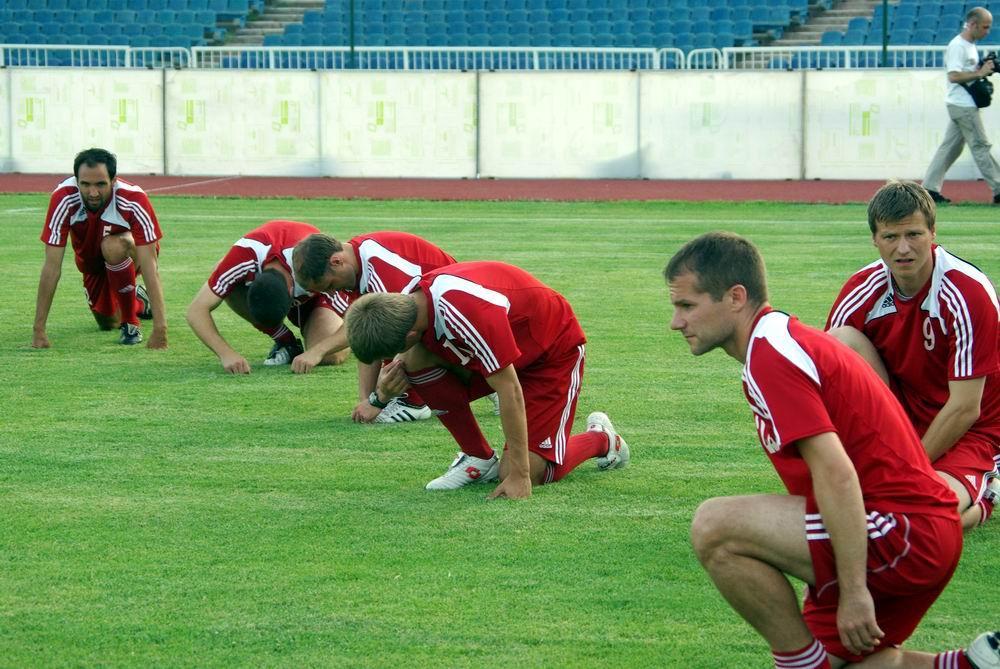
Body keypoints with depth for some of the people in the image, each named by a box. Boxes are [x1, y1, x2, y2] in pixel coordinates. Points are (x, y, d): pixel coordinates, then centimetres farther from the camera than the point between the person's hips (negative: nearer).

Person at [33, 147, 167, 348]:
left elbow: (149, 267, -39)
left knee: (112, 247, -37)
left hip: (131, 251, -3)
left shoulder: (134, 200, -38)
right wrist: (39, 330, -33)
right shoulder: (63, 199, -34)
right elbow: (52, 267, -31)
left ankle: (131, 322, -15)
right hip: (91, 259, 3)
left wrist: (159, 329, -46)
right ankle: (139, 302, 43)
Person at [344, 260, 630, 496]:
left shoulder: (468, 314, -40)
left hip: (554, 350, -8)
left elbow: (509, 390, -35)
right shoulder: (415, 302, -15)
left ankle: (600, 438, 15)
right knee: (418, 360, -18)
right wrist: (402, 371, -22)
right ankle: (479, 459, -3)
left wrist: (519, 476, -31)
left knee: (530, 473, -16)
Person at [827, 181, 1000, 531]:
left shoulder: (969, 293, -22)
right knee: (841, 341, -20)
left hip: (971, 433, -4)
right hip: (903, 418, 4)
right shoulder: (862, 291, -9)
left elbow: (965, 409, -22)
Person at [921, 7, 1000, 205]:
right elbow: (954, 76, -23)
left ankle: (930, 188, 10)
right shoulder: (958, 46, -15)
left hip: (963, 105, 10)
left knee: (951, 147, 9)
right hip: (963, 106, -10)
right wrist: (979, 73, -22)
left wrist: (984, 68, 7)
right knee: (980, 145, -7)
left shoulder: (970, 45, 16)